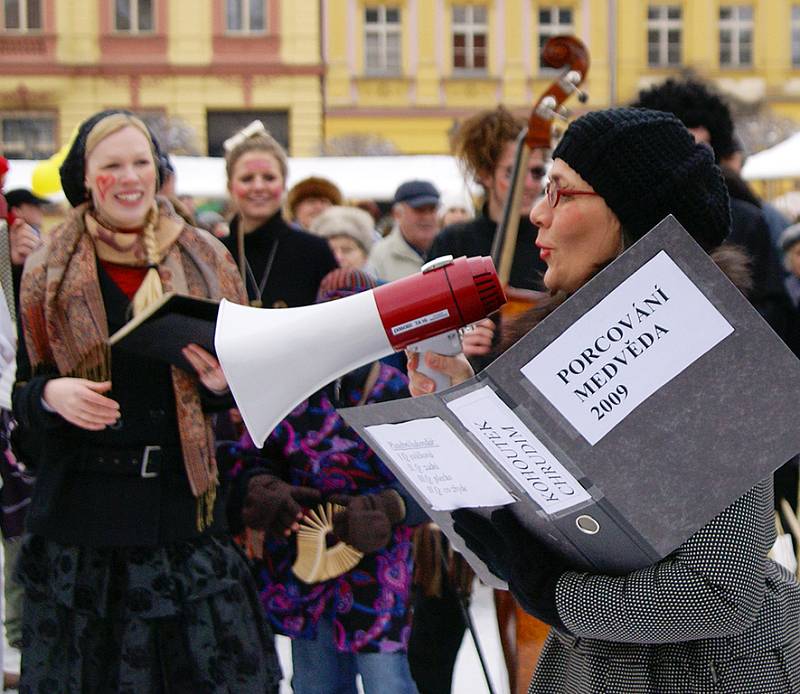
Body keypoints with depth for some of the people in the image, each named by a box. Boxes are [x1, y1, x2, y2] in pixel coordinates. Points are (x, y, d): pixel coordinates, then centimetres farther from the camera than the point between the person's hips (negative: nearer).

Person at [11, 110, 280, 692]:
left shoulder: (206, 262, 7)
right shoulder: (50, 276, 5)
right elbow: (22, 393, 9)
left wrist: (221, 381, -10)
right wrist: (52, 395, -14)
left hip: (184, 501, 1)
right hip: (83, 507, 0)